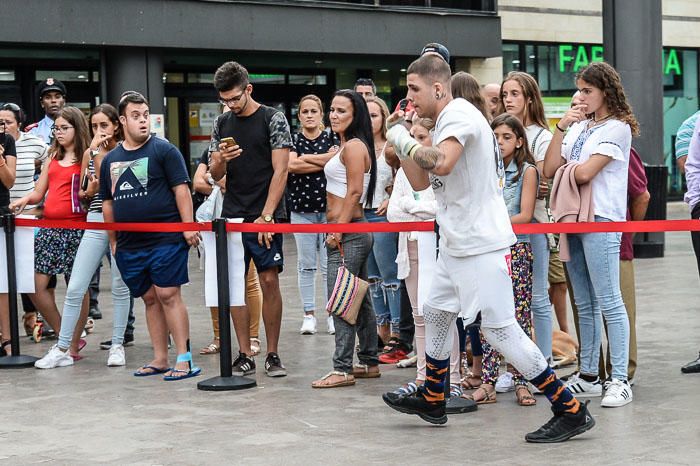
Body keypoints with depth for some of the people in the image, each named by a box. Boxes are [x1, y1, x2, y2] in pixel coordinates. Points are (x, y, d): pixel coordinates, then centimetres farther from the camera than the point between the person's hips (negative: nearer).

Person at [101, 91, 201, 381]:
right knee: (150, 299, 10)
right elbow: (108, 203, 19)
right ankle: (160, 360, 17)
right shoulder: (110, 160, 13)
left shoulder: (164, 150, -2)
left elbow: (181, 190, -6)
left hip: (166, 239, -5)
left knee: (168, 295, -8)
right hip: (129, 245, 5)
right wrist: (113, 240, 18)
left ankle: (184, 359, -5)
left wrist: (188, 227, -12)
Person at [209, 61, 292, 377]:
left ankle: (272, 355, 6)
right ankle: (245, 356, 9)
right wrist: (221, 160, -11)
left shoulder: (273, 120, -2)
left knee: (269, 282, -4)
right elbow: (215, 175, 14)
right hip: (232, 217, 4)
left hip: (265, 217, -4)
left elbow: (280, 171, -8)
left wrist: (266, 216, -15)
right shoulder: (222, 124, 12)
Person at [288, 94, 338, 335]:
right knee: (306, 265, 4)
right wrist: (325, 160, -11)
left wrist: (306, 158, -11)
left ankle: (332, 313, 5)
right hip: (301, 210, 1)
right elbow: (291, 165, -13)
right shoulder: (292, 140, 6)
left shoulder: (331, 138, 7)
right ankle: (309, 314, 10)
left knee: (329, 264, -2)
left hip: (328, 208, -1)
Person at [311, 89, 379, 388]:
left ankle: (343, 369, -8)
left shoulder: (353, 146, -12)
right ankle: (369, 363, 22)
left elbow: (354, 192, -19)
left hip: (348, 232, -11)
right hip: (353, 231, 11)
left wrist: (338, 229, -20)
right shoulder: (347, 147, 19)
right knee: (359, 300, 15)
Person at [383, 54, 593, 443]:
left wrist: (405, 141, -17)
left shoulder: (459, 113, -14)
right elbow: (421, 182, 20)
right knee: (436, 312, 21)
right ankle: (432, 400, 37)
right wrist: (399, 139, 11)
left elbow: (442, 164, -33)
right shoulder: (449, 120, 17)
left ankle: (572, 411, -6)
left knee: (500, 329, -11)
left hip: (483, 245, -11)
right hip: (457, 245, 11)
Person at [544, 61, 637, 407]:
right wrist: (561, 128, 1)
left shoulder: (617, 128, -5)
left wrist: (562, 170, 4)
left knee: (609, 302, -8)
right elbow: (550, 170, 7)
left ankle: (620, 380, -6)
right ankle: (588, 376, 18)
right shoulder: (578, 127, 17)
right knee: (585, 304, 12)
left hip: (601, 221, -8)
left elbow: (585, 173, -15)